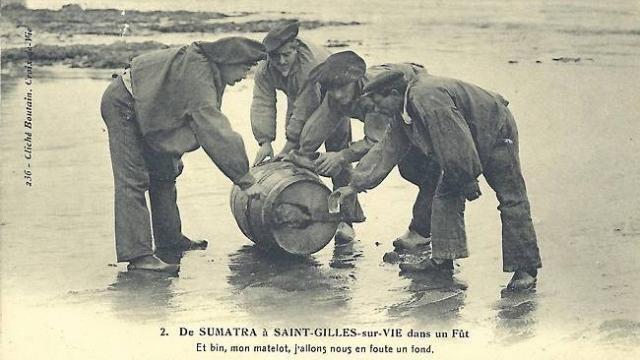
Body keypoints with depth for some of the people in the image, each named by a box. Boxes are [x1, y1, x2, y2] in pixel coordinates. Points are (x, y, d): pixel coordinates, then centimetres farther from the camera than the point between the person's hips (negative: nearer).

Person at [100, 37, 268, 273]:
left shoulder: (206, 67, -1)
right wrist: (244, 180, -31)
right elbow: (215, 132, -34)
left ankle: (169, 238, 26)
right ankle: (137, 255, -17)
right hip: (122, 105, -11)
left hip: (144, 109, 11)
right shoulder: (198, 76, -31)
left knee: (163, 173, 15)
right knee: (133, 179, -15)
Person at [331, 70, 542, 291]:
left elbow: (458, 145, -33)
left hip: (495, 136, -10)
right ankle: (442, 259, 9)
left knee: (511, 201, -8)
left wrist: (467, 181, -23)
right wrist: (355, 185, 2)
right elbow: (387, 150, 5)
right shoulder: (402, 114, -1)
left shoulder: (429, 99, -33)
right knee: (445, 195, 5)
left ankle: (526, 269, -5)